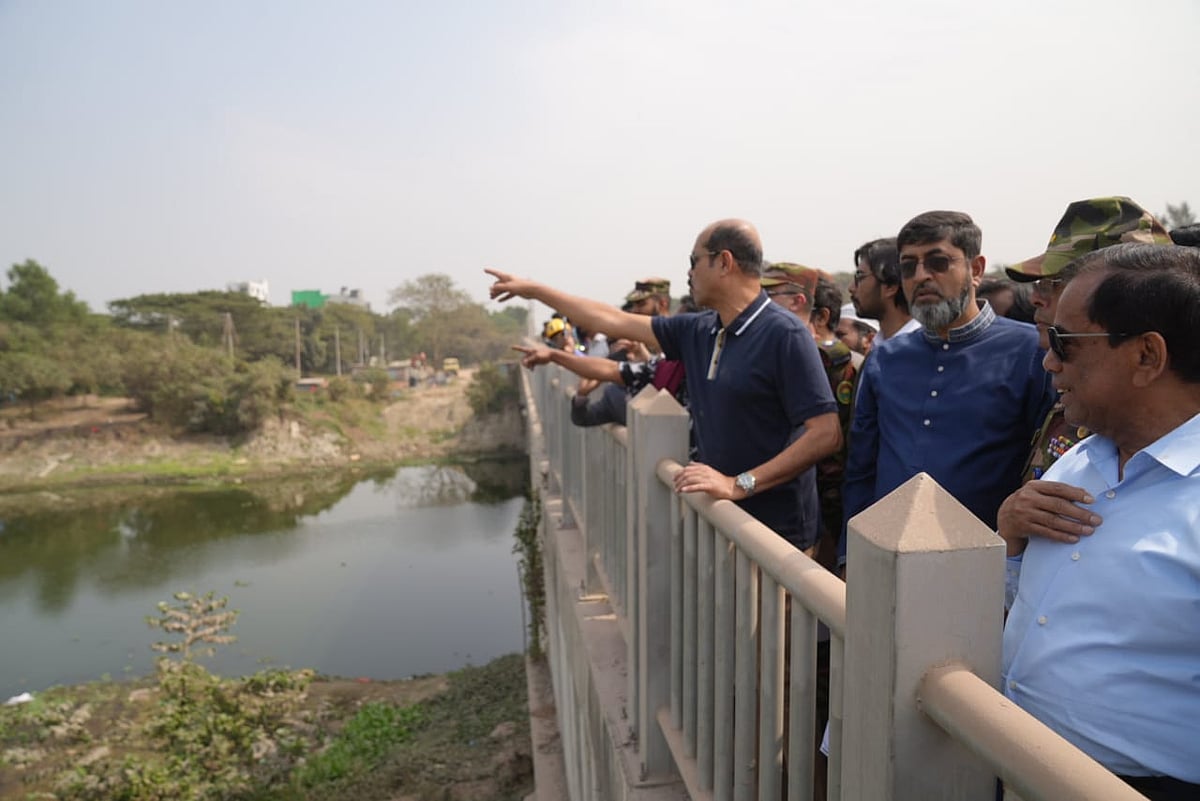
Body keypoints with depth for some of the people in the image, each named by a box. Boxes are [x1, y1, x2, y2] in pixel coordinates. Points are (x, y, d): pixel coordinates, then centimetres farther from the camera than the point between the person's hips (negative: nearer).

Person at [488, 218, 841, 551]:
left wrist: (739, 484, -24)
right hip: (719, 521, 6)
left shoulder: (784, 334, -17)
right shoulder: (697, 331, 4)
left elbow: (826, 434, -21)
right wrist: (533, 289, 17)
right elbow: (616, 322, 12)